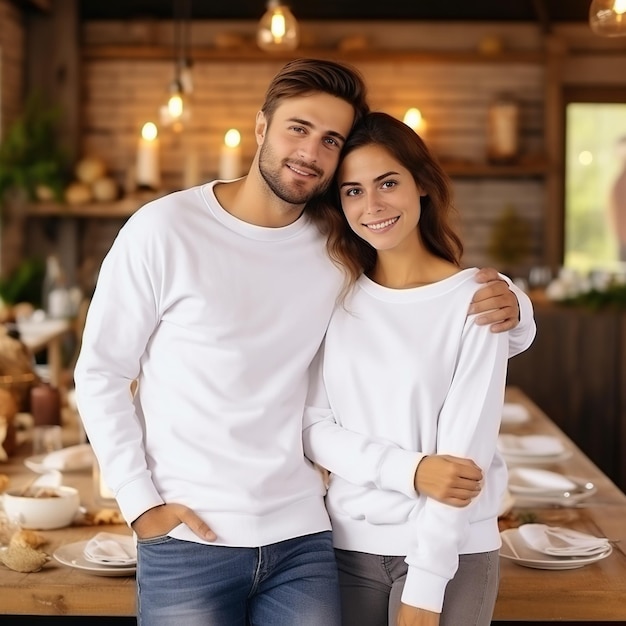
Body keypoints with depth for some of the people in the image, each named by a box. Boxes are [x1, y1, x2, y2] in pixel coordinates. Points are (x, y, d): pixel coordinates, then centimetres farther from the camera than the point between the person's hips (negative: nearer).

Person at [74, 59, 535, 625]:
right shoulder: (164, 230, -6)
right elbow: (101, 373, -1)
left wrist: (509, 306, -12)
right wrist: (140, 501, -9)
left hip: (301, 539, 3)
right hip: (188, 541, -3)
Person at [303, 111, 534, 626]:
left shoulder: (476, 300, -8)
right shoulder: (337, 299, 3)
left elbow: (464, 453, -11)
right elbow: (314, 428, -2)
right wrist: (412, 470, -17)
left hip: (452, 549, -3)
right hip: (349, 543, 3)